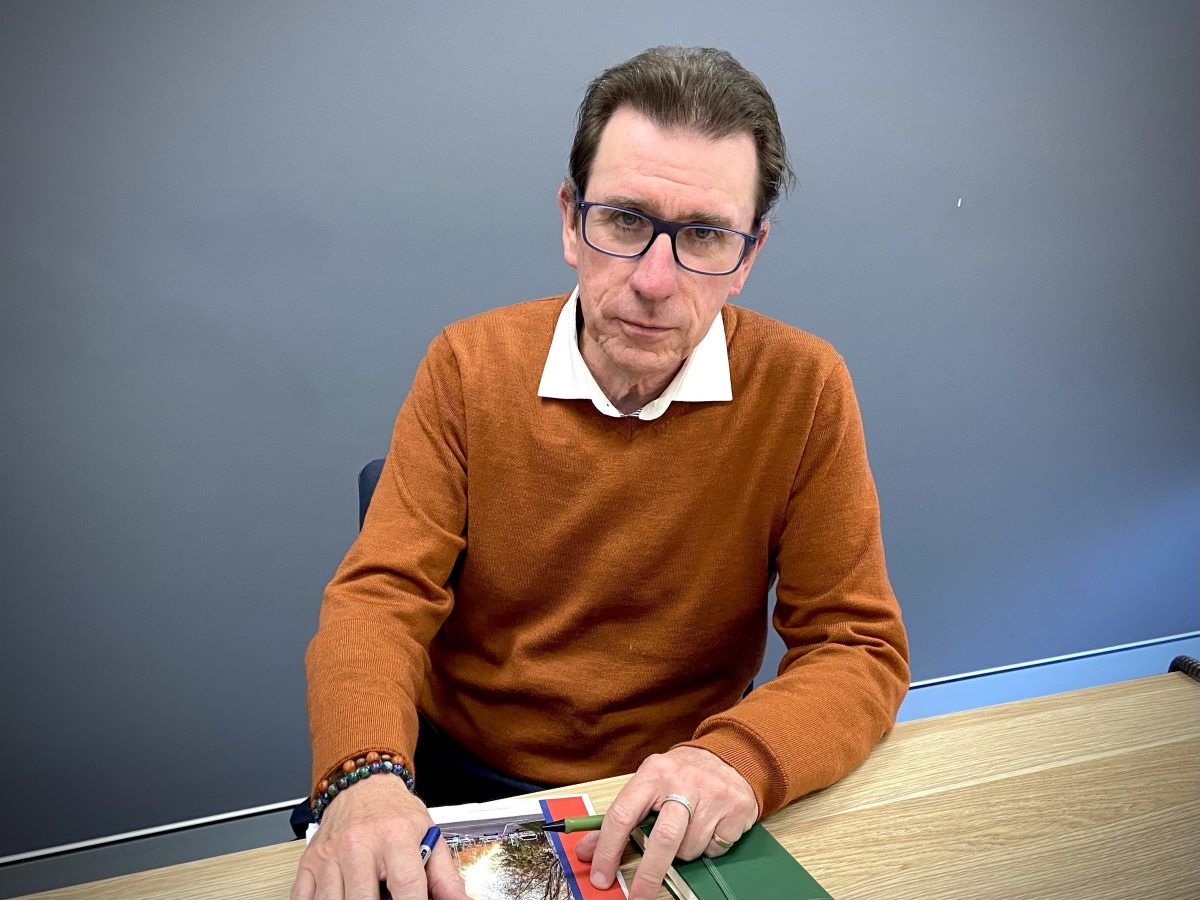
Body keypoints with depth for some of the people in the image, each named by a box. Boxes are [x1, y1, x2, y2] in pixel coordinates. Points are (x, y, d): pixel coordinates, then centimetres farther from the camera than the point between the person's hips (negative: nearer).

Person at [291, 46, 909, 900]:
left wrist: (742, 757, -29)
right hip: (458, 783, 0)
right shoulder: (468, 366, -7)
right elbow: (383, 592, -9)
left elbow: (858, 646, -10)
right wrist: (364, 775, -28)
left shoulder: (804, 390, -13)